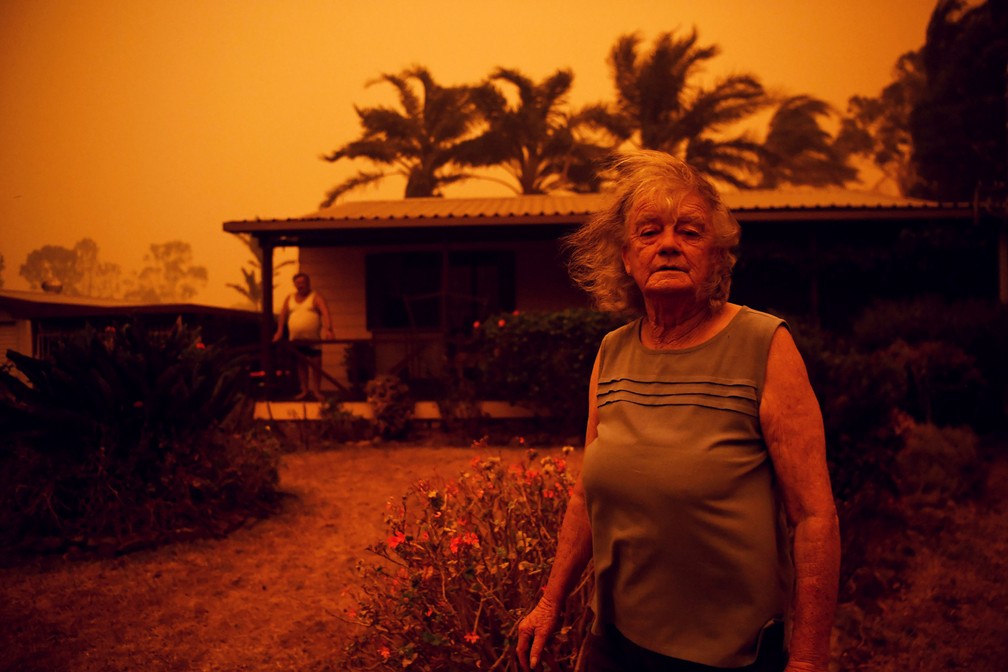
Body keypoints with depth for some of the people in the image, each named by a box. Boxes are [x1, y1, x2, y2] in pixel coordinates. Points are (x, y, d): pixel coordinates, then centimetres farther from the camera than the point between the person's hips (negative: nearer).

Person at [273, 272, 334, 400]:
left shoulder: (316, 297, -1)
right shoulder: (289, 298, 14)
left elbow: (325, 313, -16)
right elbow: (283, 315, 13)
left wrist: (328, 329, -31)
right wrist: (279, 332, 3)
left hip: (313, 339, -4)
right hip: (295, 339, 4)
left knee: (315, 365, -4)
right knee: (301, 364, 9)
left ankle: (316, 391, 3)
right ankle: (304, 390, 16)